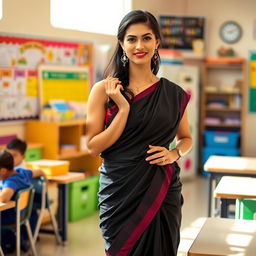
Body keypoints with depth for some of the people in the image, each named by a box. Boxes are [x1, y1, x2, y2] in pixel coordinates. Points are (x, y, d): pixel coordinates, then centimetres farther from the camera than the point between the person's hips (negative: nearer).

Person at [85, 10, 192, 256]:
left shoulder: (174, 94, 3)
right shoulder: (104, 90, -4)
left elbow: (186, 138, 18)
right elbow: (93, 147, -7)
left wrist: (174, 154, -4)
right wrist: (123, 109, -15)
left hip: (161, 193, 2)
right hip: (119, 193, -2)